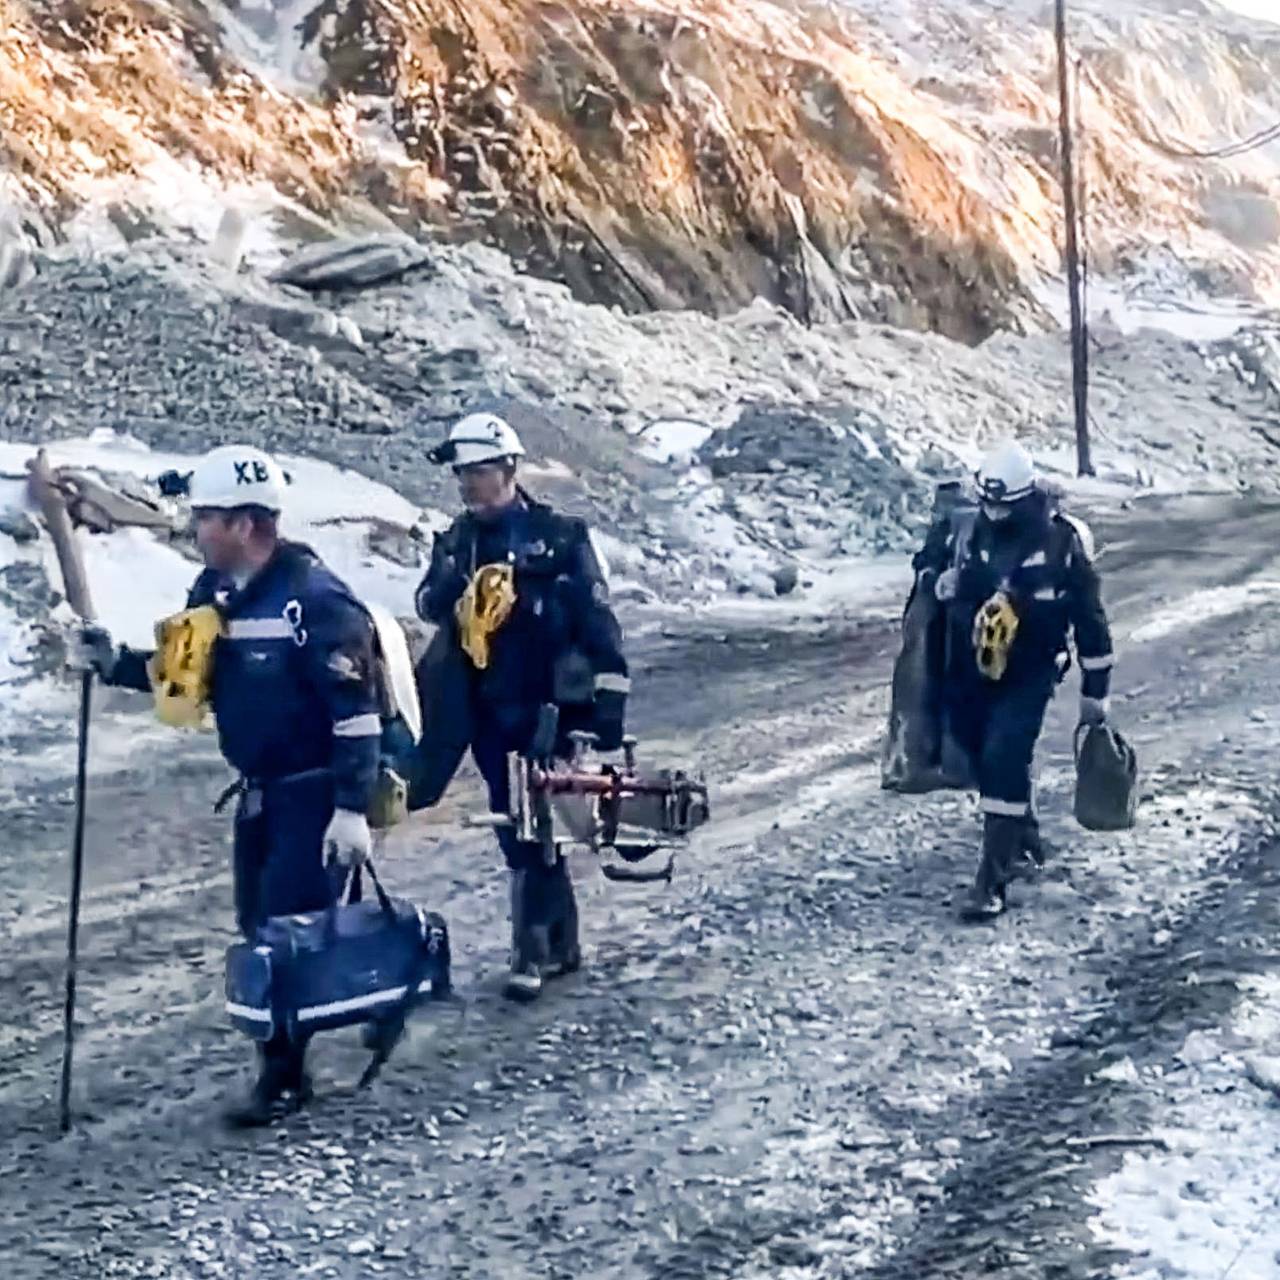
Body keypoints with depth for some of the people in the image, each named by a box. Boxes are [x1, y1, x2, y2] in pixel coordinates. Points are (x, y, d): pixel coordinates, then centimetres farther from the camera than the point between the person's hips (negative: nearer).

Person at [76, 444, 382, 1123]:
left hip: (316, 792, -8)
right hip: (259, 789, 9)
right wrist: (118, 663, -2)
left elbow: (356, 708, -22)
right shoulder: (214, 593, 5)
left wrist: (352, 808, -25)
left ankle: (282, 1073, 6)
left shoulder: (315, 599, -21)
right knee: (258, 924, 12)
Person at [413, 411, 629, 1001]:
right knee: (516, 825, 11)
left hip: (548, 706, -6)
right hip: (487, 711, 6)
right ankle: (562, 943, 23)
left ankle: (533, 952, 0)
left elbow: (597, 621, -8)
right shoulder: (456, 540, 9)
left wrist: (610, 702, -12)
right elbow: (428, 605, -2)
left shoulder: (557, 534, -7)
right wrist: (446, 585, -25)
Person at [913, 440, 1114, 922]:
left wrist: (1096, 689, -1)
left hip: (1028, 677, -5)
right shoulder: (962, 530, -3)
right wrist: (939, 582, -10)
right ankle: (1022, 833, 45)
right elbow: (926, 563, 16)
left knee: (1003, 763, -17)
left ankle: (992, 881, -14)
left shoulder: (1062, 539, -12)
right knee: (983, 760, 17)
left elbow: (1089, 616, -4)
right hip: (967, 673, 5)